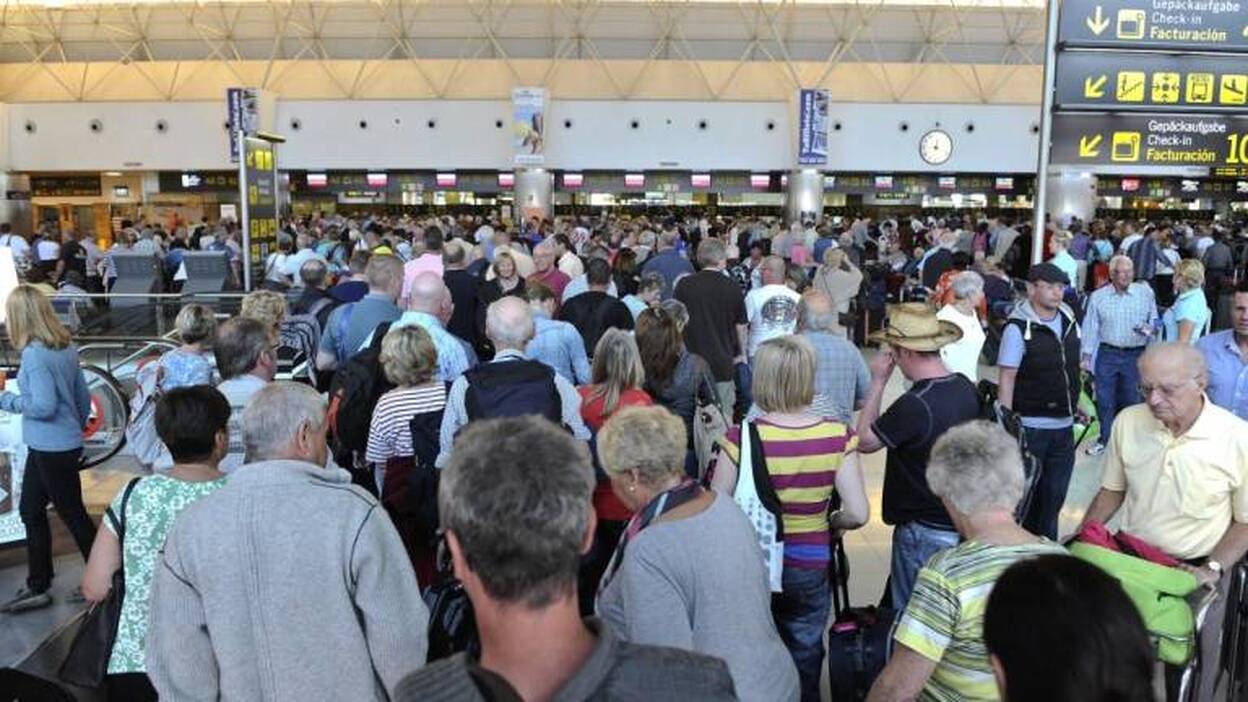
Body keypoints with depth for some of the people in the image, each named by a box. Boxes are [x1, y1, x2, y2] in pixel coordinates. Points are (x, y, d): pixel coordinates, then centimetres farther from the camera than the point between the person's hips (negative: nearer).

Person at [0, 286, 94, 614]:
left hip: (52, 449, -9)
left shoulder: (34, 355, -20)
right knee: (30, 510, 17)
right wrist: (76, 429, 22)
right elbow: (83, 397, 10)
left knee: (72, 514, 4)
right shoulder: (65, 348, 4)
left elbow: (44, 405, -24)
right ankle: (37, 587, 26)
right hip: (59, 445, 9)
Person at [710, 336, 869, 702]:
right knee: (804, 661, 24)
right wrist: (828, 523, 8)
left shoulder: (742, 438, -21)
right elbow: (857, 514, -13)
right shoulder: (838, 436, -14)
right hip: (810, 567, 2)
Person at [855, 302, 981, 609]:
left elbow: (864, 441, -14)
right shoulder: (966, 388, -1)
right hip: (961, 523, 8)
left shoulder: (914, 404, -27)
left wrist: (878, 382, -12)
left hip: (925, 531, -8)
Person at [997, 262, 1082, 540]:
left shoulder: (1070, 321, 6)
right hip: (1030, 426, -6)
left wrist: (1079, 403, 16)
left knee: (1055, 492, 14)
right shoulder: (1018, 328, -13)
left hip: (1064, 425, 6)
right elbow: (1007, 379, -14)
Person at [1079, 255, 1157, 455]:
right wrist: (1086, 355, 1)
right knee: (1104, 399, 4)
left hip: (1135, 355, 0)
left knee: (1130, 399, 8)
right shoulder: (1098, 296, 2)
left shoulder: (1145, 293, 1)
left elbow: (1155, 320, 10)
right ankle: (1105, 439, 18)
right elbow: (1090, 327, 4)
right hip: (1107, 354, 0)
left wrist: (1149, 328, -13)